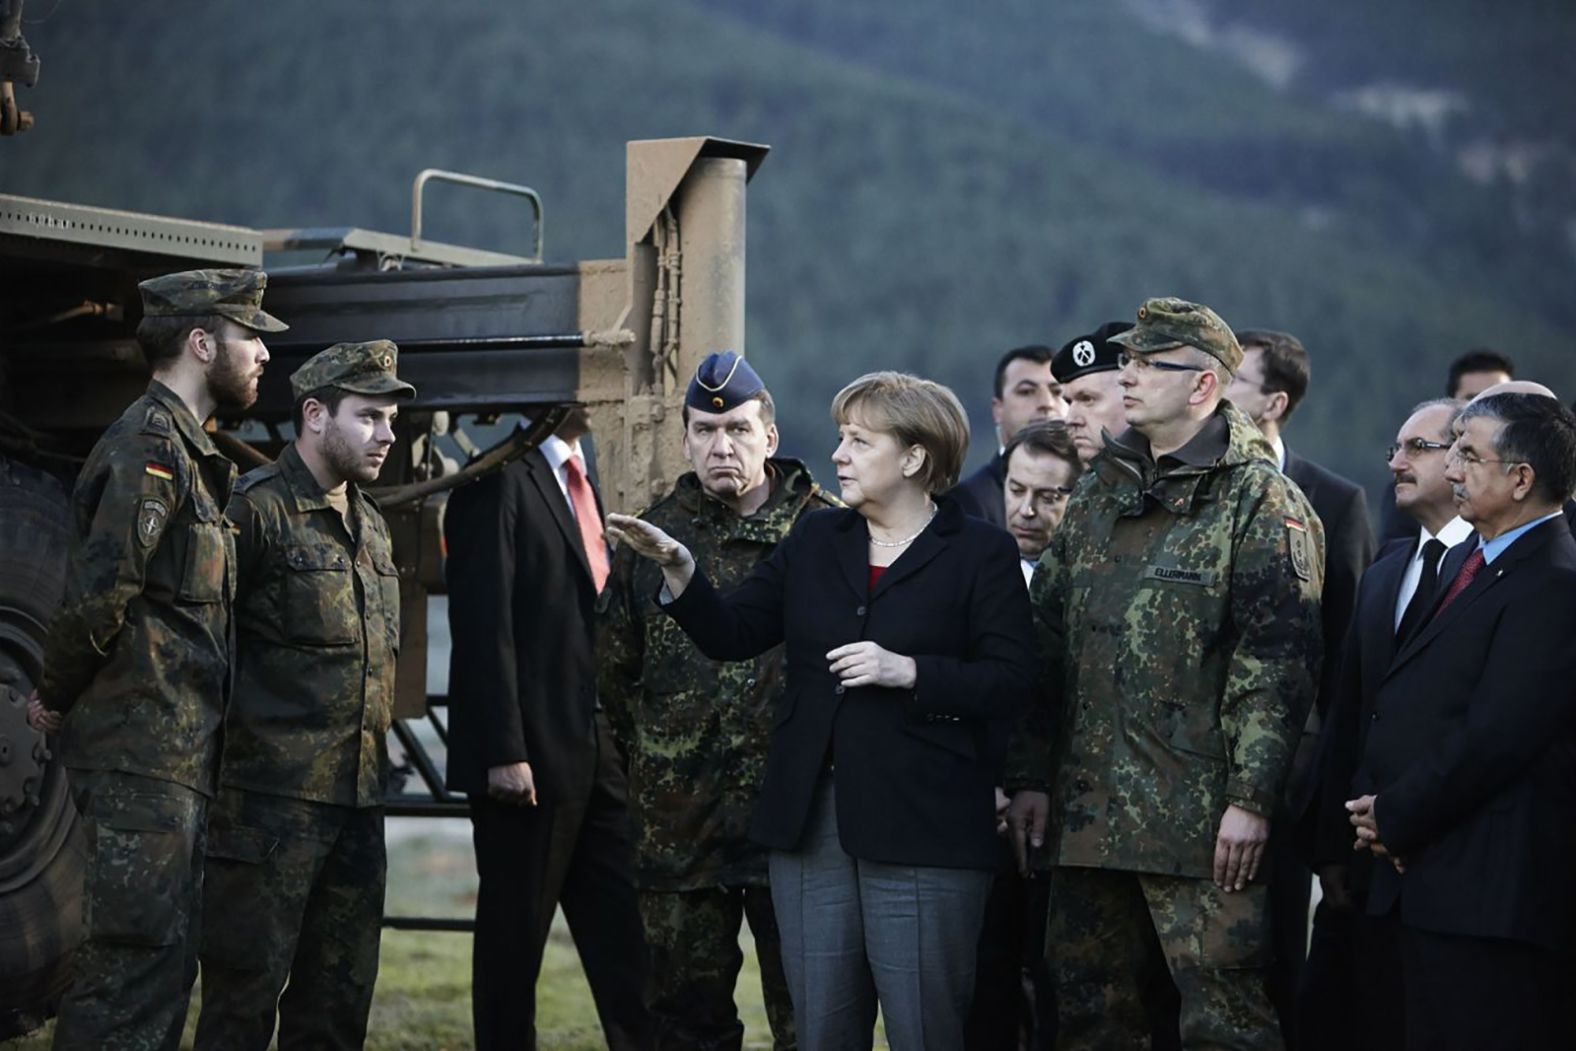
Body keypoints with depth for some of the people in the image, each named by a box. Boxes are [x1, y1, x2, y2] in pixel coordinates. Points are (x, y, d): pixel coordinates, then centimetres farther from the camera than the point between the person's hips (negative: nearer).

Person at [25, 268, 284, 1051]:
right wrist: (57, 698, -10)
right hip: (144, 756, -10)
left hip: (172, 753, 10)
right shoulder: (151, 444, -14)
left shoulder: (186, 450, 20)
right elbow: (99, 590, -22)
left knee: (161, 957, 13)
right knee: (142, 957, -11)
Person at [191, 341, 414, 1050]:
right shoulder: (257, 510, -9)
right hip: (273, 798, -8)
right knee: (247, 986, -4)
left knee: (342, 994, 12)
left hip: (358, 799, 8)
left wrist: (373, 758, 17)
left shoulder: (371, 526, 17)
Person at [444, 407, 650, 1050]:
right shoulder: (499, 478, -9)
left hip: (598, 749, 8)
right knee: (513, 941, 3)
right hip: (532, 755, -8)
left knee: (623, 942, 4)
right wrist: (504, 752, -19)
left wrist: (621, 733, 11)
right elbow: (483, 625, -15)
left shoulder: (581, 478, 16)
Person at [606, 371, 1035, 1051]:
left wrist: (907, 671, -18)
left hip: (921, 833, -5)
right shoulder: (816, 542, 14)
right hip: (811, 820, 5)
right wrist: (676, 567, -4)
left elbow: (1010, 683, -8)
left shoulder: (980, 554, -1)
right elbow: (730, 634, 11)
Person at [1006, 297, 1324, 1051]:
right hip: (1090, 813, 7)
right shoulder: (1099, 493, 16)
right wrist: (1030, 775, 11)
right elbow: (1048, 642, 16)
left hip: (1201, 820, -7)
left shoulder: (1260, 500, -5)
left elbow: (1279, 659, -12)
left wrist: (1250, 797, -17)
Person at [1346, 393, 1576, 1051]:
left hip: (1490, 891, -10)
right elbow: (1391, 702, 17)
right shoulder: (1464, 560, 16)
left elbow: (1495, 737, -21)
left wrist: (1395, 819, -11)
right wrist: (1371, 800, 1)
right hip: (1427, 882, 10)